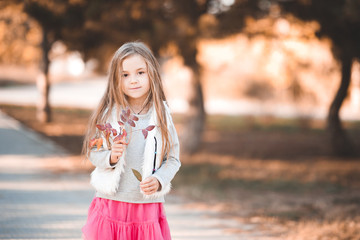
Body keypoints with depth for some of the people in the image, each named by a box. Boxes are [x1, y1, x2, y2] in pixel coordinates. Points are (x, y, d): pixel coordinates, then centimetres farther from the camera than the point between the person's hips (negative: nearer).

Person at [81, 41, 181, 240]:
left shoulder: (161, 115, 0)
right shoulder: (108, 114, -1)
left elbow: (173, 159, 3)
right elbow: (93, 153, 4)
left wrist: (158, 180, -13)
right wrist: (110, 157, -15)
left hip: (148, 206, 0)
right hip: (111, 204, 0)